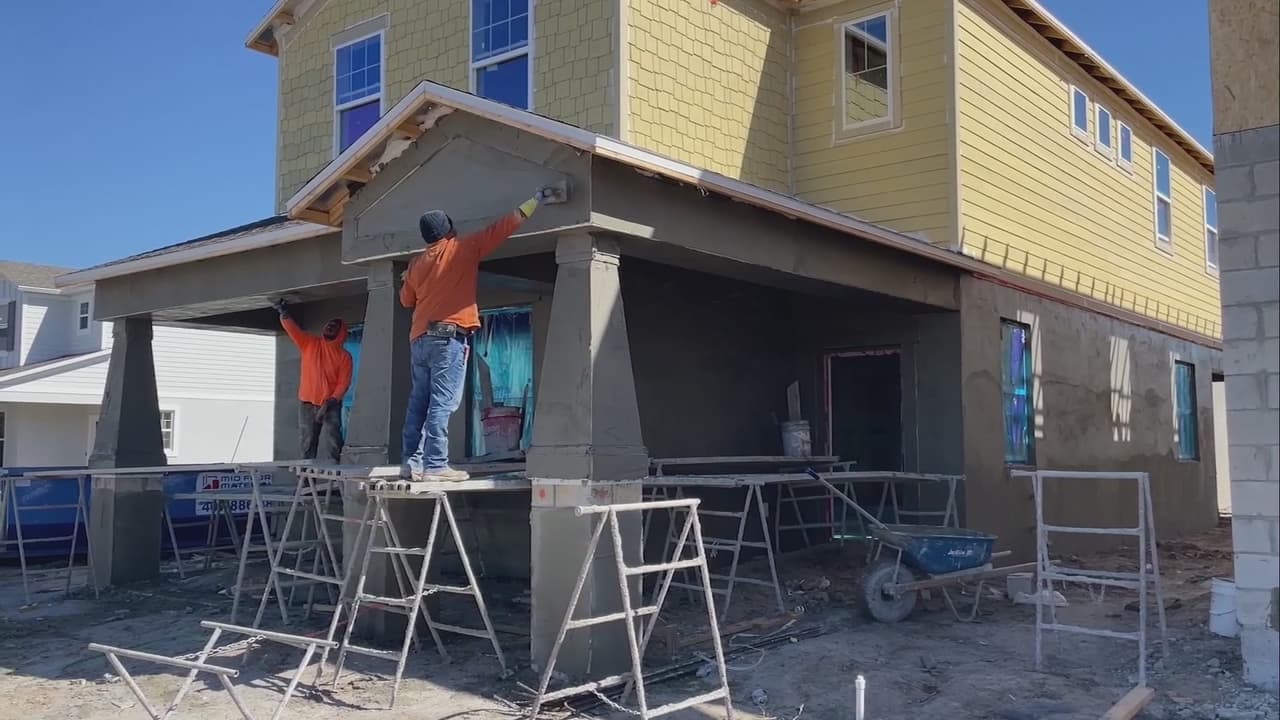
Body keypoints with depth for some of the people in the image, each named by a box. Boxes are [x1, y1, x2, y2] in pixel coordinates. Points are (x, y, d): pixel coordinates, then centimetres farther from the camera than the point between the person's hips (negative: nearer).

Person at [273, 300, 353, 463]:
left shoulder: (344, 356, 1)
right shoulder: (309, 343, 8)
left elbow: (343, 383, -5)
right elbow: (292, 328, -4)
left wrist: (332, 401, -18)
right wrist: (284, 313, -22)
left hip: (330, 406, -2)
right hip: (307, 404, 3)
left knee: (329, 447, -12)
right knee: (308, 445, 4)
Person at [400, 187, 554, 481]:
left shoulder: (417, 262, 14)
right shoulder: (462, 248, 1)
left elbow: (406, 300, 27)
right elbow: (503, 227, 3)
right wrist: (535, 201, 9)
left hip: (419, 338, 6)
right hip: (449, 337, -6)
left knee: (419, 402, 8)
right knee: (442, 403, -10)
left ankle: (413, 461, 8)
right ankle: (435, 465, -13)